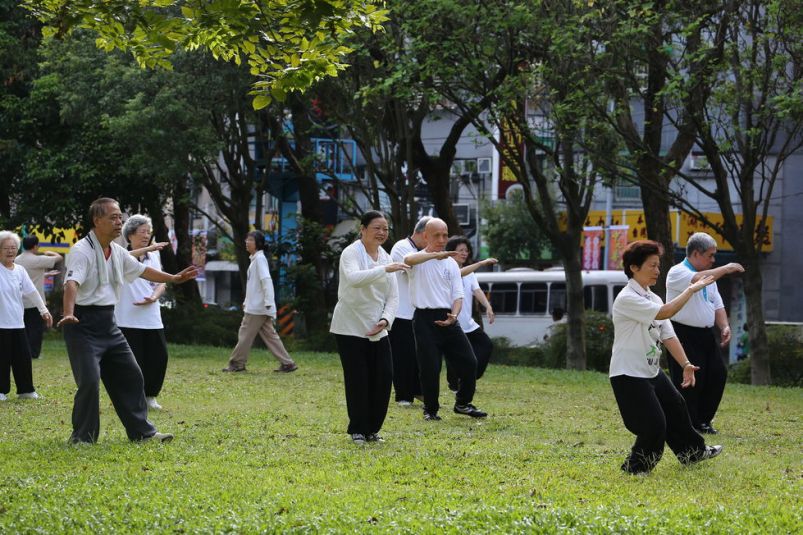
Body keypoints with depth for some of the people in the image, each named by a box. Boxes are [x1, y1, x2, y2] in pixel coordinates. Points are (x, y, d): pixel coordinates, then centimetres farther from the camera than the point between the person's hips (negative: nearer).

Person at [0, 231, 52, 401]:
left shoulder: (20, 270, 9)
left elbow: (32, 292, 14)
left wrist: (44, 310, 15)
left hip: (17, 323, 5)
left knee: (23, 357, 7)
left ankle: (25, 389, 18)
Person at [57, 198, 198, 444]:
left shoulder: (117, 252, 11)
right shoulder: (82, 250, -16)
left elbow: (142, 270, 27)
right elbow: (72, 283, -32)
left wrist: (174, 278, 30)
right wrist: (68, 315, -48)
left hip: (107, 325, 9)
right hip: (83, 325, -9)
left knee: (130, 376, 13)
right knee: (89, 381, -15)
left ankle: (142, 431, 25)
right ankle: (82, 437, -1)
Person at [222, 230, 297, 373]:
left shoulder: (260, 259, -12)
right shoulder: (255, 259, 17)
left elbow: (266, 280, -21)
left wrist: (268, 303, -27)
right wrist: (246, 302, 25)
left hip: (257, 307, -10)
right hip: (255, 306, 10)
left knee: (245, 334, -1)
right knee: (269, 335, 7)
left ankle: (236, 363, 6)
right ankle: (287, 363, 5)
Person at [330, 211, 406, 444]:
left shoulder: (385, 257, 10)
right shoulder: (351, 253, -10)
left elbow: (393, 296, 10)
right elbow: (353, 278, -32)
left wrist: (385, 320, -8)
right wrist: (384, 270, -39)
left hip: (377, 330, 6)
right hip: (350, 328, -6)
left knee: (384, 376, -1)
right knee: (357, 380, -6)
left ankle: (372, 429, 14)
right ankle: (358, 430, 8)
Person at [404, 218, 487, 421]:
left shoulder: (451, 263, 14)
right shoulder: (419, 260, 0)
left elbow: (458, 295, 10)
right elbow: (408, 260, -27)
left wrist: (454, 316, -10)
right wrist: (436, 254, -38)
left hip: (447, 319, 4)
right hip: (425, 319, -4)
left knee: (469, 362, 1)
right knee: (429, 368, -5)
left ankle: (463, 403, 20)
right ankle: (430, 409, 12)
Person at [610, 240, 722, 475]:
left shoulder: (653, 298, 10)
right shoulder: (627, 299, -20)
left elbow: (668, 335, 6)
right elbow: (664, 313, -31)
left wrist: (685, 364, -5)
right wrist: (692, 290, -24)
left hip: (652, 371, 10)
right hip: (629, 374, -10)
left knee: (675, 407, 22)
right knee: (654, 426, -10)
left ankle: (692, 451, 42)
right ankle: (636, 466, 10)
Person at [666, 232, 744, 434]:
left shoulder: (710, 276, 17)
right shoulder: (677, 273, -9)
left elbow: (717, 305, 17)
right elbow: (698, 280, -29)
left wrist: (724, 327, -1)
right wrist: (726, 269, -23)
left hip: (706, 335, 8)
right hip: (683, 335, -8)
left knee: (718, 374, 4)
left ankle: (702, 421, 17)